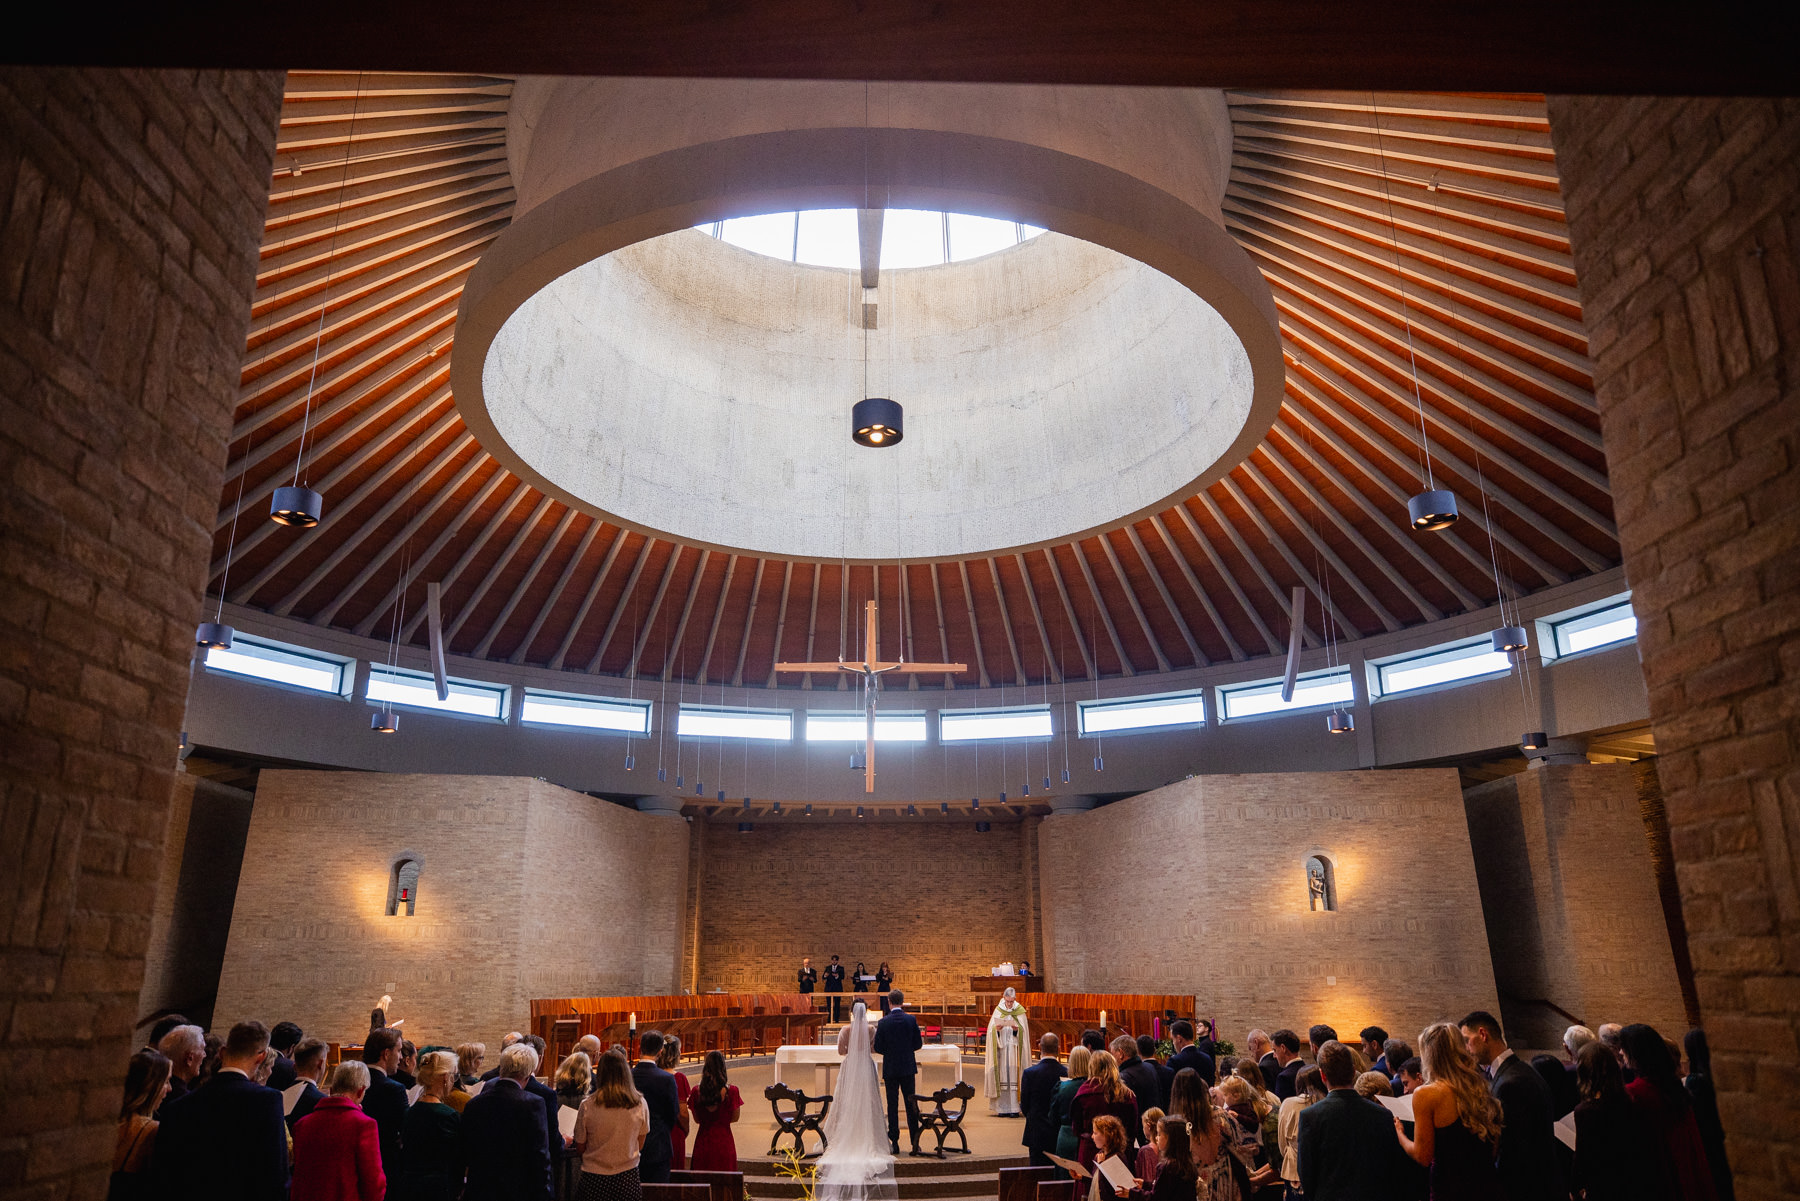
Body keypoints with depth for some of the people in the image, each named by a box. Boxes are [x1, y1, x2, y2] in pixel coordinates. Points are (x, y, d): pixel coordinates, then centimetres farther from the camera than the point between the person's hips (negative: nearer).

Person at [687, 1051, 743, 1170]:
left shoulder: (697, 1092, -8)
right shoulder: (731, 1091, -14)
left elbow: (697, 1120, 3)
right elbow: (735, 1118, -3)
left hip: (703, 1141, 2)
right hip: (724, 1140, -2)